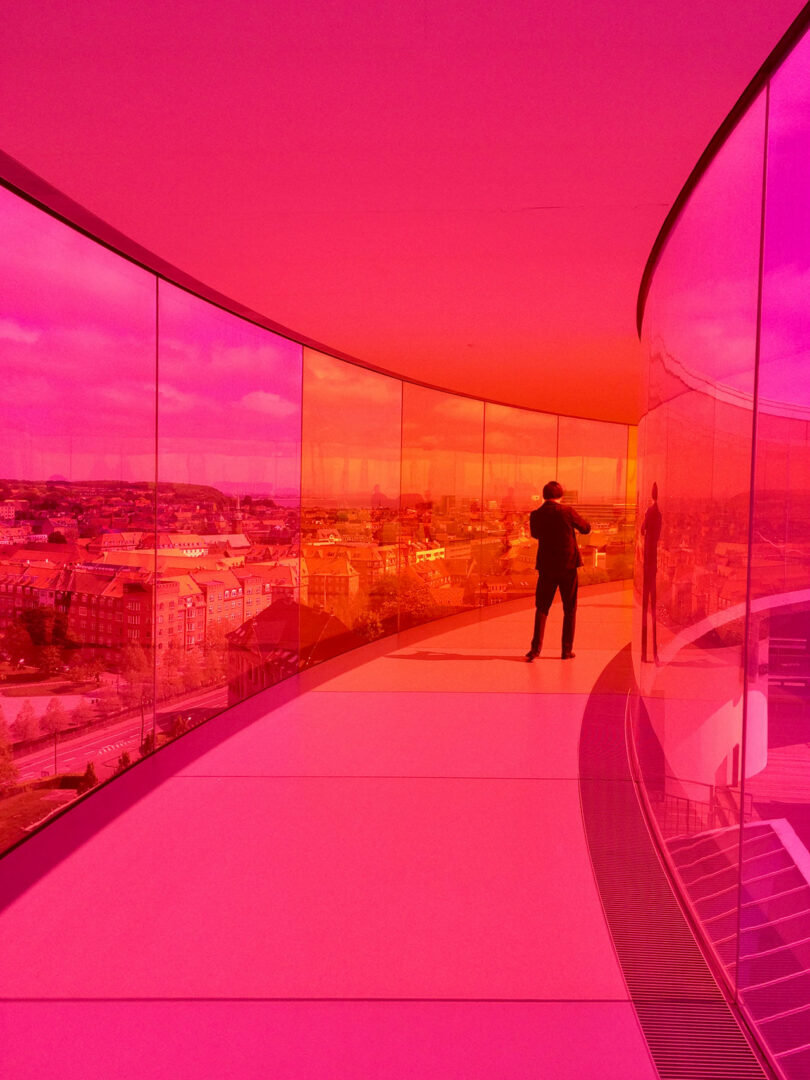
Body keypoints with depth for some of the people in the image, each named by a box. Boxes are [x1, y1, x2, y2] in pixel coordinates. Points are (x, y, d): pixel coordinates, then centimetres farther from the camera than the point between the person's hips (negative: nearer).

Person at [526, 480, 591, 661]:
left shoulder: (535, 515, -2)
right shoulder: (567, 511, -10)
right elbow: (586, 528, 4)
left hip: (546, 567, 2)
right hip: (568, 565, -2)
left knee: (542, 608, 11)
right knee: (569, 609, 10)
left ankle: (536, 648, 2)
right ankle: (567, 650, 12)